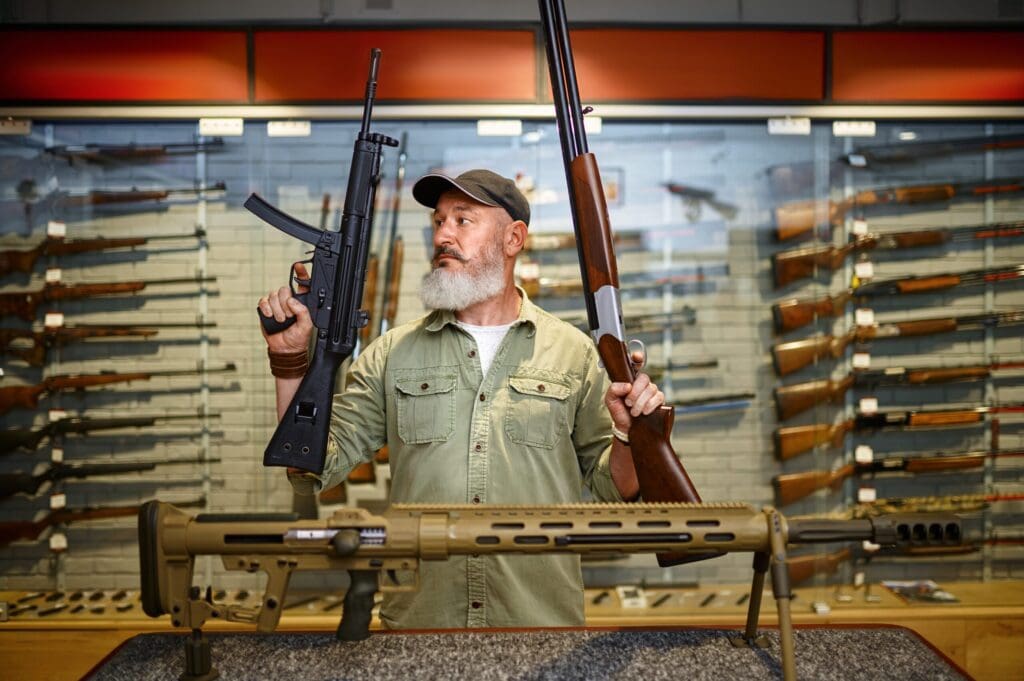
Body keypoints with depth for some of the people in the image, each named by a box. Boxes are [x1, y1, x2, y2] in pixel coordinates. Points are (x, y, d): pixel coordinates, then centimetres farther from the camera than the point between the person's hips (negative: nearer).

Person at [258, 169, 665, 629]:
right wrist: (290, 358, -9)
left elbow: (612, 489, 5)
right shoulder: (393, 353, 4)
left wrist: (629, 436, -15)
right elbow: (314, 469, 0)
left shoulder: (573, 352, 2)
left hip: (543, 618, 0)